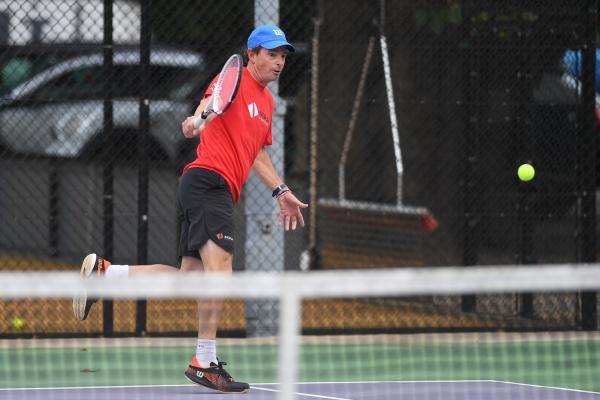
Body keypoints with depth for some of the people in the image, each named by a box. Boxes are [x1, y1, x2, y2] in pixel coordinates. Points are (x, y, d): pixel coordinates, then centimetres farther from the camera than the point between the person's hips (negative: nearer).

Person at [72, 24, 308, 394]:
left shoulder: (267, 102, 25)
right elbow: (211, 98, -24)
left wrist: (281, 191, 34)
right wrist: (197, 119, -45)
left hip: (221, 193, 10)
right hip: (208, 179, -10)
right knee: (219, 265, -22)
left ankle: (103, 272, 12)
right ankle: (206, 362, -24)